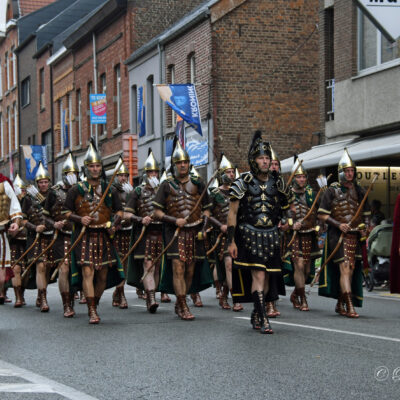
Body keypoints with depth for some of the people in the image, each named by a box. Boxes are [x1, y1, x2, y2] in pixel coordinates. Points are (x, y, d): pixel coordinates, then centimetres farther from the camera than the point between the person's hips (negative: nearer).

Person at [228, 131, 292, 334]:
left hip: (271, 234, 4)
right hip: (249, 233, -4)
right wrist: (231, 241, -7)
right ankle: (263, 320, -15)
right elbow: (232, 213, -3)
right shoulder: (243, 182, -3)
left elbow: (284, 209, 19)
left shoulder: (277, 182, 8)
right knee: (258, 275, -14)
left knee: (266, 277, 9)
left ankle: (256, 315, 25)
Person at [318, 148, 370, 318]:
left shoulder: (359, 190, 13)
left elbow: (366, 213, 23)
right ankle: (349, 307, -19)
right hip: (338, 235, -5)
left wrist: (365, 228, 5)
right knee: (344, 268, -15)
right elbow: (322, 214, -3)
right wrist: (338, 224, -15)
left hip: (355, 236, 5)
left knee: (351, 270, 8)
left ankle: (340, 304, 22)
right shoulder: (332, 190, -2)